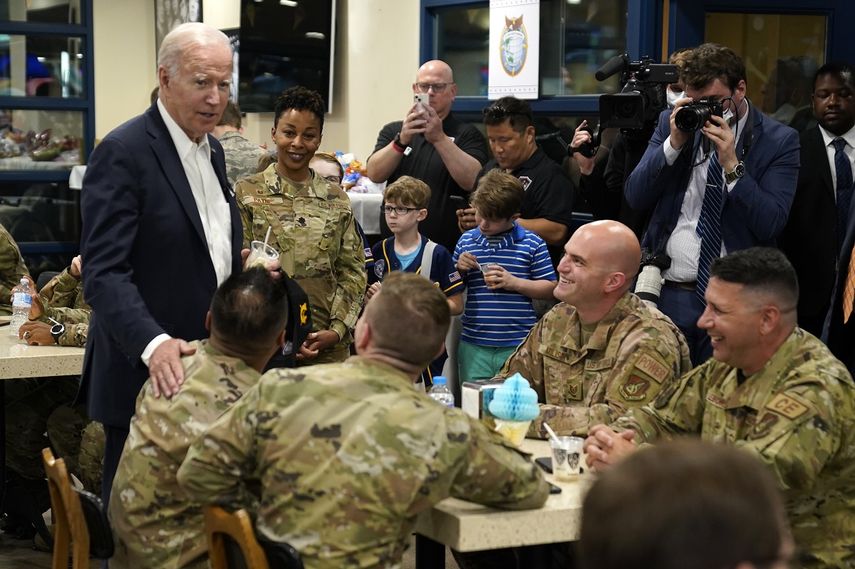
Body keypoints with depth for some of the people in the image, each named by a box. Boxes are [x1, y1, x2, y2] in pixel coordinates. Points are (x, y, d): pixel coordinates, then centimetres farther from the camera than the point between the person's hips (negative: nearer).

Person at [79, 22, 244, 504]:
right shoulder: (123, 153, -14)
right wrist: (153, 344, -35)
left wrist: (247, 270, 3)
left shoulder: (212, 150, 12)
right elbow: (105, 272, -21)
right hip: (149, 372, -7)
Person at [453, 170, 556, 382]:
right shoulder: (466, 241, 8)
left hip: (518, 345, -2)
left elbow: (550, 288, 1)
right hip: (474, 344, 3)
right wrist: (459, 269, -3)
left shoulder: (532, 243, -1)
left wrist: (514, 282, -11)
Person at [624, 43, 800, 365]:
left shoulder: (779, 141, -3)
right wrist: (674, 143, -10)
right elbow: (635, 197, 1)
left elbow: (771, 225, -11)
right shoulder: (673, 123, 7)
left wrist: (731, 163, -18)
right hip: (666, 292, 3)